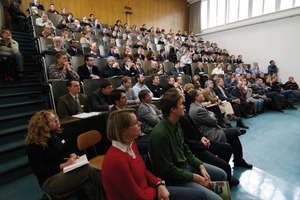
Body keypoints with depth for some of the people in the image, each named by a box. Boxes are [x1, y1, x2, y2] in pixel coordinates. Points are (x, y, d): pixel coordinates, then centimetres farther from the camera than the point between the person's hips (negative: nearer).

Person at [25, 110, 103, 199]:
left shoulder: (57, 133, 7)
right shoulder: (34, 145, -12)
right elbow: (39, 171, -15)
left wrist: (72, 155, -4)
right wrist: (64, 165, -23)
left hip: (66, 170, 6)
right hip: (49, 180, -6)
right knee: (90, 169, -30)